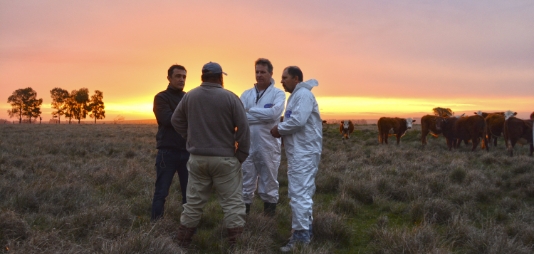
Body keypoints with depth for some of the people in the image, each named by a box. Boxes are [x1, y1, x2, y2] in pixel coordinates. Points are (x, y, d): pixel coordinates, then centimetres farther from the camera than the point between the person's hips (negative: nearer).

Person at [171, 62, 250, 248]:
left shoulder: (189, 96, 1)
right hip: (224, 158, -4)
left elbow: (176, 121, 11)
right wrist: (241, 155, -2)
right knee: (232, 202, 4)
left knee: (193, 201, 15)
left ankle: (182, 241, 23)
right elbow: (243, 128, -10)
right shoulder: (230, 97, -10)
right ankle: (236, 243, 4)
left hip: (197, 158, 4)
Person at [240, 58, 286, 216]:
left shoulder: (278, 93, 2)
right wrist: (263, 116, -13)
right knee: (245, 182, 9)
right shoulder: (246, 94, 11)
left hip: (268, 146, -3)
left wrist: (250, 111, -8)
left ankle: (269, 212, 19)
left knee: (269, 183, 8)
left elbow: (274, 113, -17)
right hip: (248, 146, 3)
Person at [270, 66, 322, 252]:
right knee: (302, 193, 15)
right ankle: (304, 233, 25)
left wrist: (279, 129, -10)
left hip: (304, 153, -11)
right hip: (299, 152, 11)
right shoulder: (296, 95, 20)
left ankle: (301, 237, -3)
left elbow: (298, 120, -24)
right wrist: (281, 130, 3)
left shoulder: (303, 94, -13)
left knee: (299, 194, -9)